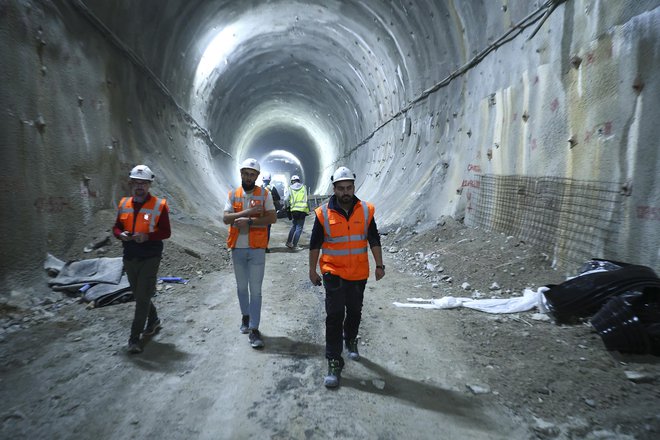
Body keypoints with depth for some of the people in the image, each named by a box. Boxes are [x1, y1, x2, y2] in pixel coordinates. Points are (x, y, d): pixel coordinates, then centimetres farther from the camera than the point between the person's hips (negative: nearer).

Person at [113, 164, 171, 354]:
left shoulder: (159, 205, -8)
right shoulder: (124, 204, 6)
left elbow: (166, 232, -8)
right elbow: (116, 227, 12)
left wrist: (147, 236, -24)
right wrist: (121, 234, -11)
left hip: (150, 258, -5)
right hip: (130, 258, 6)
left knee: (143, 296, -5)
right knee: (139, 295, 19)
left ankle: (135, 337, 4)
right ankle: (154, 321, 41)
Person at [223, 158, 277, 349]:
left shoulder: (265, 194, -2)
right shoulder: (233, 194, 4)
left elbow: (272, 218, -12)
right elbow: (226, 218, -7)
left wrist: (249, 222, -21)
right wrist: (248, 211, -19)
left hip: (257, 249, -3)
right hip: (237, 248, 3)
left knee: (255, 290, -2)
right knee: (241, 287, 18)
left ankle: (253, 329, 4)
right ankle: (246, 316, 38)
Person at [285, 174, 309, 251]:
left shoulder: (290, 188, 6)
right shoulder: (304, 187, 9)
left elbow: (287, 200, 0)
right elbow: (307, 199, 9)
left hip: (294, 210, 2)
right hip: (302, 209, -2)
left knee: (293, 226, 20)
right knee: (299, 228, 1)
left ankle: (289, 242, 21)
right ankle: (294, 245, 0)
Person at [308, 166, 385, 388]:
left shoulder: (366, 210, -3)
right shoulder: (323, 213, -8)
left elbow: (374, 240, 6)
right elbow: (315, 244, 0)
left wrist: (379, 265, 6)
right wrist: (313, 270, 2)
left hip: (359, 273, 3)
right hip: (333, 273, -2)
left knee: (354, 312, 18)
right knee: (335, 316, -5)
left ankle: (351, 341, 45)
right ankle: (334, 363, 4)